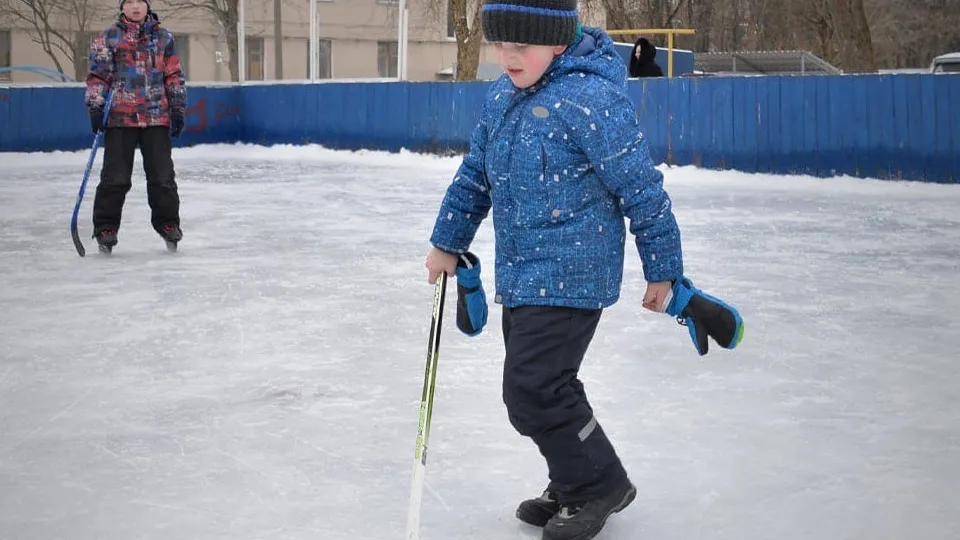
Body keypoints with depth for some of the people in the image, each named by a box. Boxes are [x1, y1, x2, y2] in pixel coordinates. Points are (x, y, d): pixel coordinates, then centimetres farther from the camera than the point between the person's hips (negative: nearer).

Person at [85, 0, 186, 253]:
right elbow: (97, 75, 3)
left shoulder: (163, 37, 12)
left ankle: (167, 223, 18)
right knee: (115, 177, -1)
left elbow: (174, 75, 13)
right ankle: (105, 227, 8)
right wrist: (95, 107, -6)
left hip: (157, 116, 2)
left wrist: (177, 108, 7)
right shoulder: (108, 38, 5)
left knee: (162, 175, 5)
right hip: (120, 117, -2)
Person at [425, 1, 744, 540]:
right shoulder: (502, 96, 8)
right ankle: (576, 485, 31)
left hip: (570, 277, -8)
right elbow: (475, 174, 21)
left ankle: (600, 485, 10)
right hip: (521, 275, 8)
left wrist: (663, 272, -11)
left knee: (534, 390, -9)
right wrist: (448, 244, 24)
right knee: (538, 388, 14)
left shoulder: (590, 99, -18)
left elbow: (643, 189, -15)